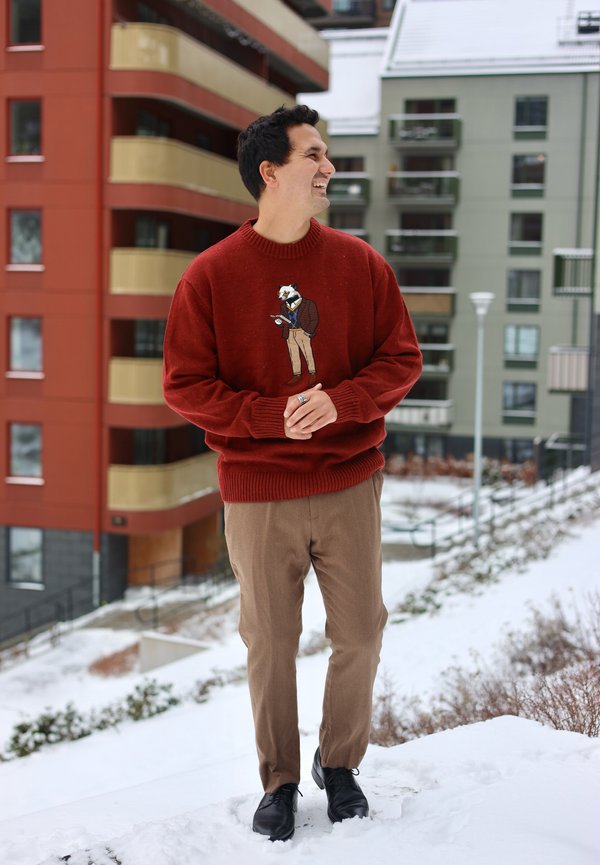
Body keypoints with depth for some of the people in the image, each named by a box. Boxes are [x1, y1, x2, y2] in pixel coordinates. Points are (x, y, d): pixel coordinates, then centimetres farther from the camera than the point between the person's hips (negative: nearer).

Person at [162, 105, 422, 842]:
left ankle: (341, 765, 31)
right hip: (257, 496, -2)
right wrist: (272, 417, -17)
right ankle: (279, 782, 27)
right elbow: (185, 385, -5)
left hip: (350, 485, 2)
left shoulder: (360, 263, 1)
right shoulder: (211, 275, -5)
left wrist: (341, 401, -16)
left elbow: (402, 358, 3)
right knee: (270, 643, 7)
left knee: (359, 636, 8)